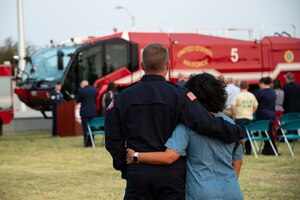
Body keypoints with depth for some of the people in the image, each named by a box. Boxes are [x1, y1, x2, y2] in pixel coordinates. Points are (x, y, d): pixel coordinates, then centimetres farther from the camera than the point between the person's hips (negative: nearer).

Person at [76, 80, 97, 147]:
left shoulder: (81, 90, -12)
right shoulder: (94, 89, 3)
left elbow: (77, 100, -4)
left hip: (84, 112, -5)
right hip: (93, 111, 5)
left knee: (85, 128, 1)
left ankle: (87, 143, -1)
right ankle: (91, 142, 16)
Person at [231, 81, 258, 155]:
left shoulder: (238, 96, -9)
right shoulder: (252, 96, 6)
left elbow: (232, 106, -15)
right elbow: (255, 106, 12)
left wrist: (234, 114, -1)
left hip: (240, 118, -4)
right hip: (249, 118, 4)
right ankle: (248, 151, 12)